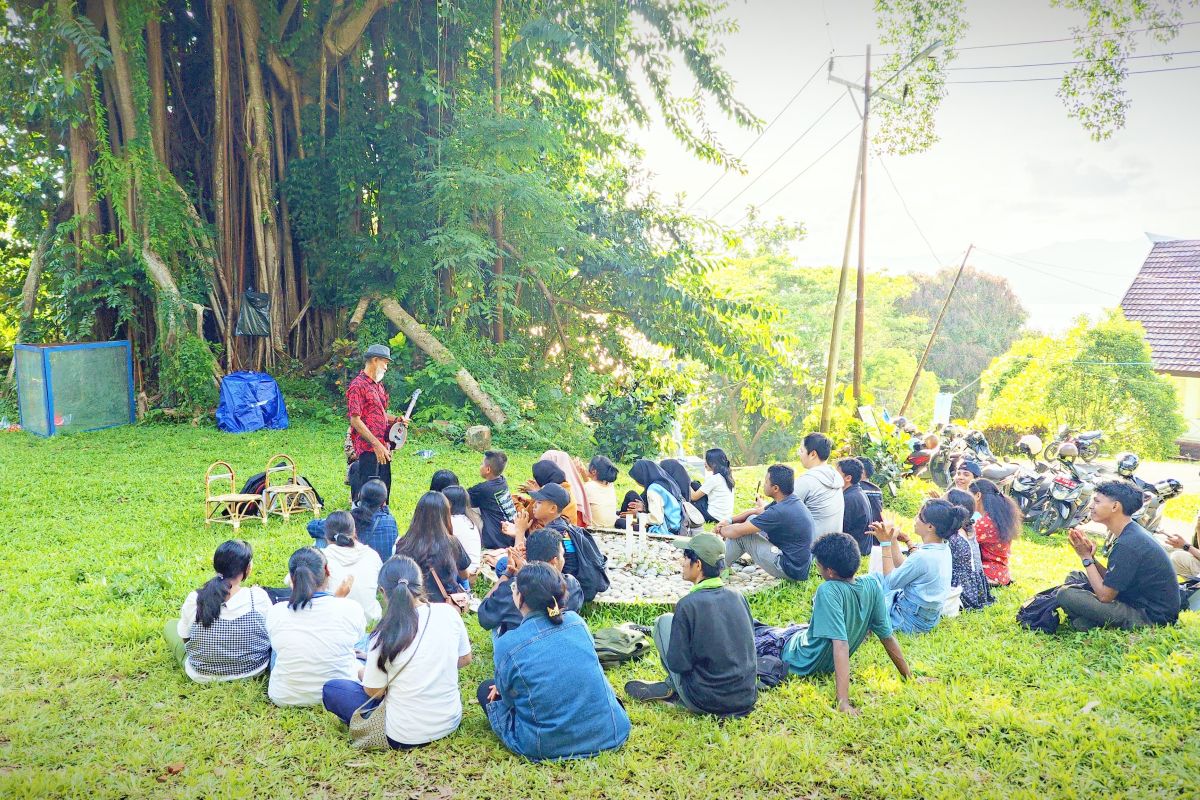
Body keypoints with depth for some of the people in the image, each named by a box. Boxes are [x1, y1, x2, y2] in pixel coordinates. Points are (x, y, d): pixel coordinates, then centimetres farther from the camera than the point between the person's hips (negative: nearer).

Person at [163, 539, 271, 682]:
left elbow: (184, 636, -6)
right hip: (255, 670, 0)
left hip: (202, 676, 0)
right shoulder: (258, 597, -25)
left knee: (171, 625, 23)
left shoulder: (195, 600, -23)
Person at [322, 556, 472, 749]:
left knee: (330, 689, 8)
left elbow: (374, 691, -9)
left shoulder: (385, 634, -21)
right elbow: (464, 659, 5)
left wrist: (364, 672, 12)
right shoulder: (448, 613, -10)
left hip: (405, 737, -6)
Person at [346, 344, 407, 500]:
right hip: (368, 448, -9)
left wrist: (395, 419, 9)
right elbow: (355, 420, -16)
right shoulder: (358, 385, -11)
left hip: (382, 448, 9)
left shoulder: (378, 385, 18)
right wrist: (376, 444, -20)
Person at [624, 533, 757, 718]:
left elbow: (678, 663, -14)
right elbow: (749, 646, 11)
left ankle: (670, 687, 16)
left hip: (706, 703, -5)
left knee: (664, 622, 8)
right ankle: (670, 686, 20)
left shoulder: (688, 604, -17)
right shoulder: (738, 598, 0)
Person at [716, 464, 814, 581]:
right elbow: (757, 511, 17)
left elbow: (737, 531, -18)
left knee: (741, 535, -6)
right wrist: (729, 521, 11)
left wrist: (720, 530, 3)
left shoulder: (780, 512, -27)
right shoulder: (790, 500, 0)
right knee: (752, 519, 14)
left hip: (791, 571, -9)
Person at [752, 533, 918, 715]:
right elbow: (887, 636, -11)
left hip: (801, 663, -6)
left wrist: (843, 701, -40)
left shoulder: (829, 591, -35)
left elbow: (841, 645, -39)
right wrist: (909, 677, -1)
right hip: (827, 664, 7)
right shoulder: (872, 584, -16)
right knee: (790, 628, 33)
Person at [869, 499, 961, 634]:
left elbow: (891, 581, -17)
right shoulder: (943, 549, -3)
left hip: (911, 623, -9)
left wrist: (885, 543, -16)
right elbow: (902, 570, 2)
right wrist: (892, 540, 3)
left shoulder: (923, 556, -29)